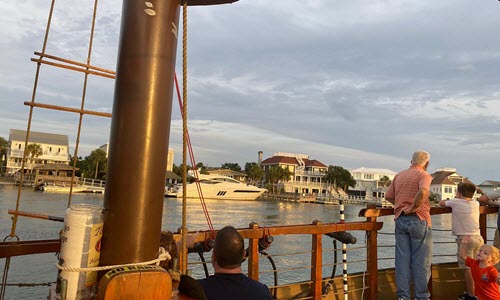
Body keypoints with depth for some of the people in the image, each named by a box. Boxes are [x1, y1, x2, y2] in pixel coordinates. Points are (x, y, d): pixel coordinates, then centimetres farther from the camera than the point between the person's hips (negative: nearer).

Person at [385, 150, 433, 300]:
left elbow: (388, 196, 11)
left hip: (400, 219, 5)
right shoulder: (424, 175, -5)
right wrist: (413, 208, -15)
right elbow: (422, 192, -26)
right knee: (421, 261, 5)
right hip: (418, 220, -5)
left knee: (402, 259, 7)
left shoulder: (399, 175, 13)